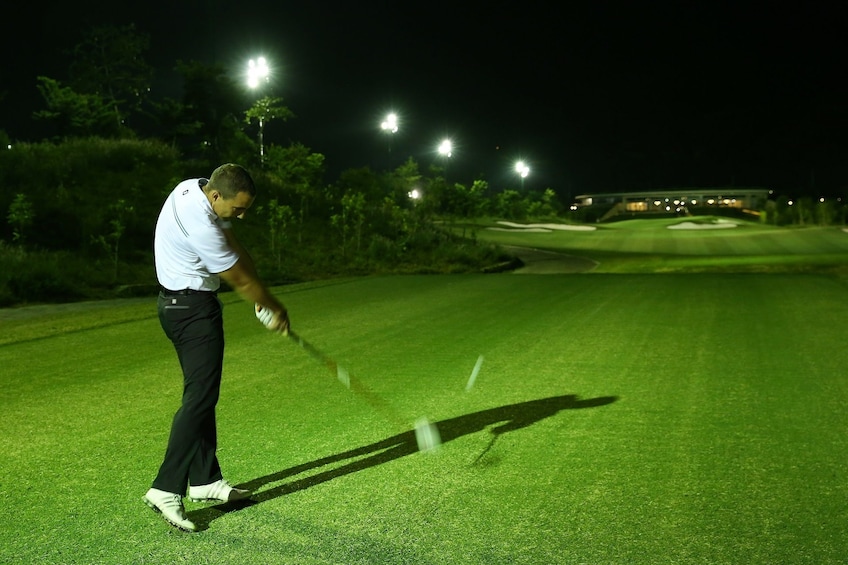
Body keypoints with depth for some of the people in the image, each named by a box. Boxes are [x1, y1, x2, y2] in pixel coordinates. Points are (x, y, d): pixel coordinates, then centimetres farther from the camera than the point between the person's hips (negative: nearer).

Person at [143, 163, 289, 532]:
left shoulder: (198, 187, 1)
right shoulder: (199, 225, -28)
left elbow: (232, 246, 7)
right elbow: (240, 279, -16)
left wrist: (262, 297, -1)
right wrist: (274, 308, 1)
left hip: (181, 304, 11)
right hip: (193, 309, -11)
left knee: (202, 395, 13)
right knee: (199, 398, -12)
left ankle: (205, 481, 20)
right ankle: (166, 490, -12)